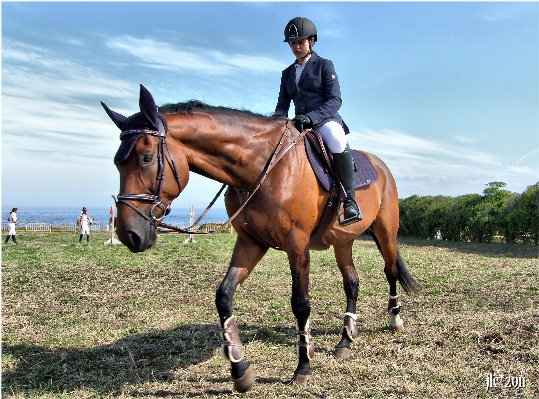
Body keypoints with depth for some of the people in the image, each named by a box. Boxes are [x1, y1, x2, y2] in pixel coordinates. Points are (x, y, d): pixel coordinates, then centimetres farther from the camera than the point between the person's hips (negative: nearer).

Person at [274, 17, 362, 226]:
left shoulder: (324, 65, 5)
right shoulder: (287, 73, 19)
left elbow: (335, 100, -7)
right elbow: (282, 105, 15)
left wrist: (311, 117, -24)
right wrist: (278, 118, -11)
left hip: (325, 120, -5)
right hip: (300, 125, 6)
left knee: (336, 141, -39)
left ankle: (350, 199, -29)